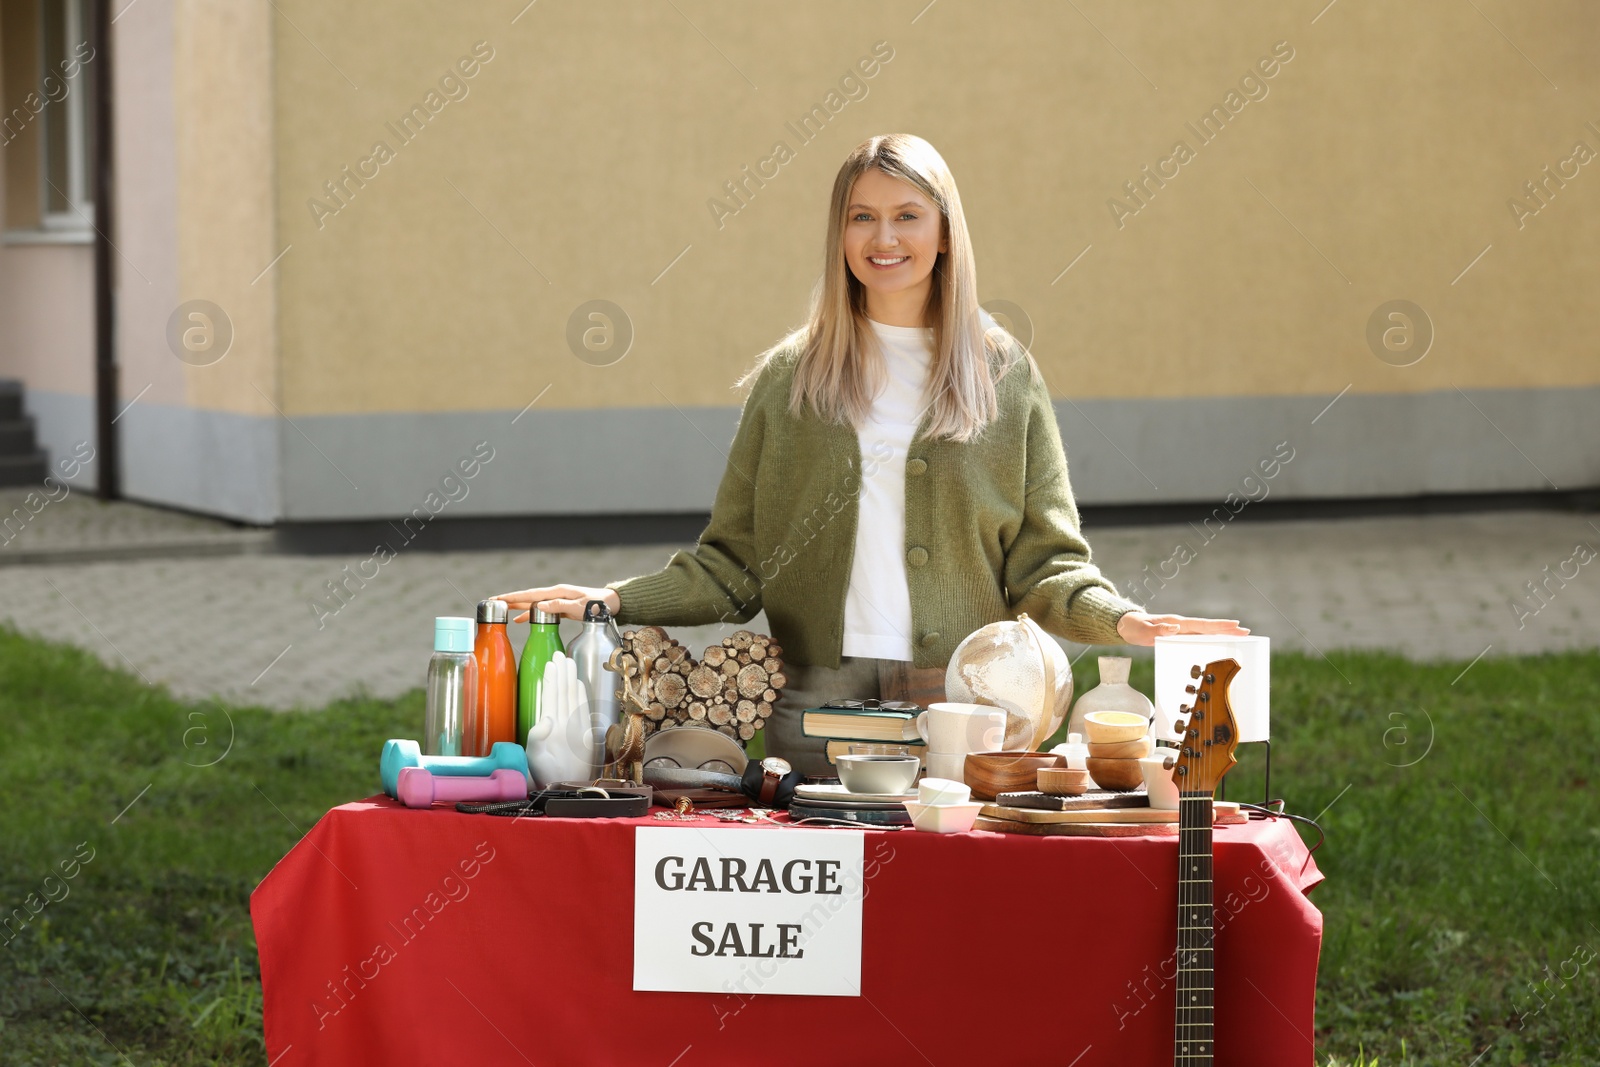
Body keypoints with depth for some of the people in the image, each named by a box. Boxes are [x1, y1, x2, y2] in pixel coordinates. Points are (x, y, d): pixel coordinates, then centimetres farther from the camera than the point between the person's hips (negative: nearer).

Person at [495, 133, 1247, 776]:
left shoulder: (1005, 375, 9)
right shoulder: (789, 378, 10)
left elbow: (1044, 565, 6)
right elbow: (733, 565, 9)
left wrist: (1121, 621, -12)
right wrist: (615, 600, -4)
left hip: (960, 711, -1)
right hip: (816, 705, 1)